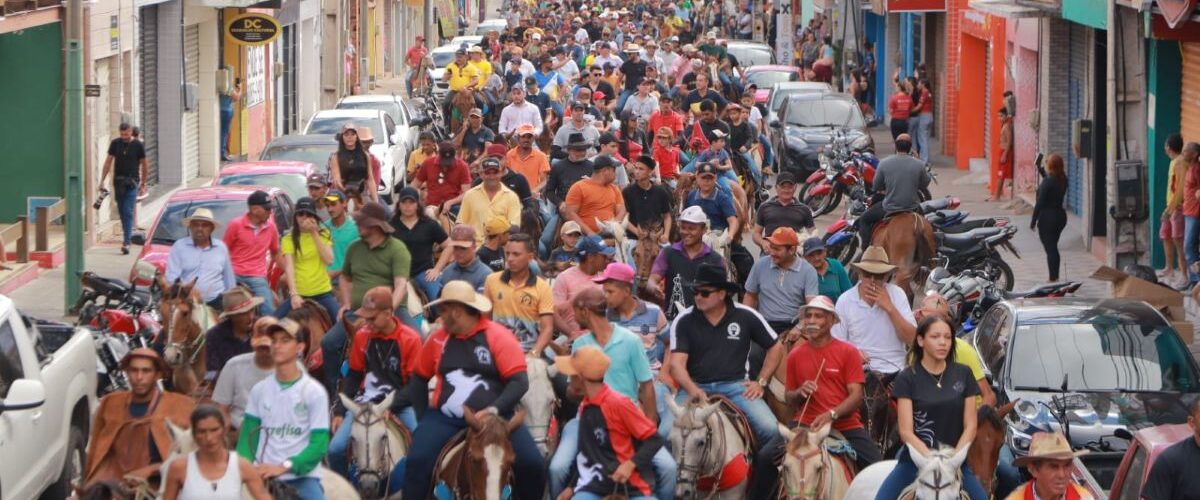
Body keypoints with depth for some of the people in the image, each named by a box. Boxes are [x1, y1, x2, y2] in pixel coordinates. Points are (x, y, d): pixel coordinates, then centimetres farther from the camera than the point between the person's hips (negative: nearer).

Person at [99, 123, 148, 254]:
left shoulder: (138, 145, -2)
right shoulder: (115, 144, 4)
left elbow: (144, 165, 7)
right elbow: (108, 162, 8)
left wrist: (143, 184, 8)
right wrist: (102, 180, 3)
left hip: (132, 182, -3)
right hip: (118, 181, 3)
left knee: (128, 212, -12)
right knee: (122, 212, 10)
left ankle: (126, 242, -17)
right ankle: (127, 234, 26)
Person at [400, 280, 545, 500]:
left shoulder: (498, 337, -5)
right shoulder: (438, 339, 6)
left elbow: (520, 381, -11)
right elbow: (420, 376, 21)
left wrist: (494, 410, -23)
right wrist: (423, 414, 12)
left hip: (494, 417, -2)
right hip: (445, 418, 2)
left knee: (531, 464, -18)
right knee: (417, 461, -22)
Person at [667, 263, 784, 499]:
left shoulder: (745, 316, 3)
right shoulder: (684, 321, 0)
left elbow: (776, 348, 14)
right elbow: (677, 364, -8)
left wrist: (761, 382, 4)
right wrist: (693, 390, -26)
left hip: (735, 386, 0)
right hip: (695, 387, 0)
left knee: (772, 432, -22)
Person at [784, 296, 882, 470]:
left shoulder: (848, 352, 2)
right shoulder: (796, 355, 10)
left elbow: (856, 395, -4)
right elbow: (789, 399, 19)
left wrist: (832, 414, -21)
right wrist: (800, 392, -5)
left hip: (846, 426, -1)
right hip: (807, 425, 1)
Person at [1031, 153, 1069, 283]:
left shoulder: (1047, 182, -18)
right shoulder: (1062, 180, 4)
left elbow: (1040, 203, -17)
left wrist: (1033, 221, -10)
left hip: (1047, 217, -8)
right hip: (1060, 215, 8)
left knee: (1050, 249, -3)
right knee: (1053, 248, 17)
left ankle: (1053, 278, -3)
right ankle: (1055, 277, 20)